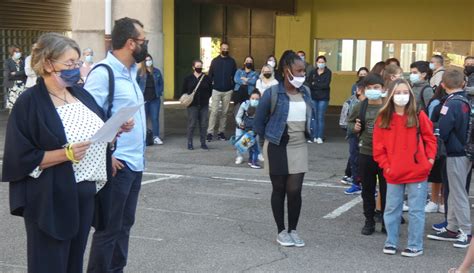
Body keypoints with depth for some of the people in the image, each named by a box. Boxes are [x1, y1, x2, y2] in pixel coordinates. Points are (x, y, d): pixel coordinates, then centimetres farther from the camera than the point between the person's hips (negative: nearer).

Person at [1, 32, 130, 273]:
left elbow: (98, 132, 21)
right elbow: (21, 159, -16)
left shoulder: (81, 94, 9)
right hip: (51, 200, -7)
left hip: (86, 193, 7)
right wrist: (66, 154, -24)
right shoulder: (29, 102, -12)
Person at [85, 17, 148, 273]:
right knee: (109, 228, 0)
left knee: (124, 224, 16)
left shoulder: (130, 72, 12)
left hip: (135, 162, 9)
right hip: (117, 164, -9)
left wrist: (139, 153, 14)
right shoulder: (103, 72, -15)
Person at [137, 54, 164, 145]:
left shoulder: (157, 71, 7)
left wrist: (159, 92, -1)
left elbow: (161, 83, 11)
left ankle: (156, 137, 4)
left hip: (155, 99, 2)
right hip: (144, 99, -2)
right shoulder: (140, 72, 0)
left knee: (155, 118, 1)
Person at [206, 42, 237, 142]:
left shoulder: (232, 61, 4)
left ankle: (221, 132, 14)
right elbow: (210, 75, 3)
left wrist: (234, 88, 0)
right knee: (214, 112, -6)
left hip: (228, 91, 1)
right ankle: (210, 132, -5)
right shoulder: (215, 61, 2)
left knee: (224, 112, 7)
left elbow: (234, 76, 6)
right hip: (216, 90, -1)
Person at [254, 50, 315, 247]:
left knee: (295, 191, 1)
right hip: (277, 148, -3)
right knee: (279, 190, 8)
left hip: (299, 147, 3)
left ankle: (293, 230, 17)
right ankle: (281, 231, 20)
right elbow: (259, 121, -3)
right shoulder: (272, 93, -14)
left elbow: (311, 115, 18)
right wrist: (269, 139, 5)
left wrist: (308, 134, 13)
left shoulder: (306, 92, 1)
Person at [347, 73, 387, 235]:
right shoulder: (360, 107, 2)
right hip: (366, 154, 3)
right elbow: (350, 123, 17)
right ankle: (369, 221, 25)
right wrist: (354, 127, -4)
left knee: (386, 190, 6)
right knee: (367, 190, 12)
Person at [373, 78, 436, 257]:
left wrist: (430, 158, -4)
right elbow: (378, 146, 3)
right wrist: (386, 166, -4)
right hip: (393, 174, 2)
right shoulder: (383, 118, 1)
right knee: (391, 209, 10)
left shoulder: (418, 116, -3)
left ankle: (415, 246, 15)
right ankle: (391, 242, 23)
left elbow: (430, 138, 5)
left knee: (416, 211, 4)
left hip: (417, 173, -2)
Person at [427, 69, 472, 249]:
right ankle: (452, 229, 25)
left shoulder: (451, 104, -19)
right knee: (454, 192, 16)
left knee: (458, 194, 0)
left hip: (456, 154, -8)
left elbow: (442, 131, -19)